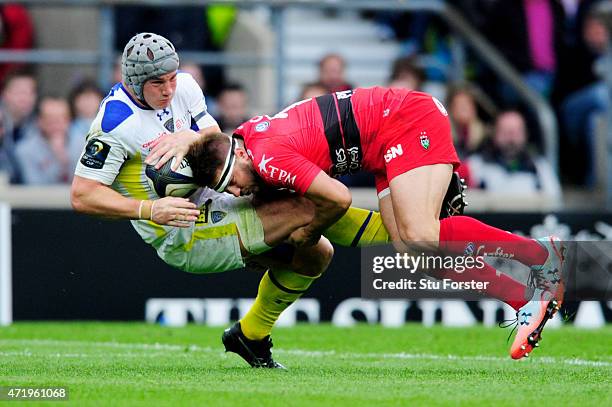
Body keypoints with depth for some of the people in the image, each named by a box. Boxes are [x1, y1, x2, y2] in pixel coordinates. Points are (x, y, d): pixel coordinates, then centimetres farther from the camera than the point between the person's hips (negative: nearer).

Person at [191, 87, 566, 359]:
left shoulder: (268, 158, -23)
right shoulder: (245, 133, 5)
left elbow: (339, 198, -20)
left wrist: (311, 233, -2)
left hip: (409, 118, -10)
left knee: (419, 237, -25)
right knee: (408, 248, -5)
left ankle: (542, 254, -14)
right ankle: (526, 299, -8)